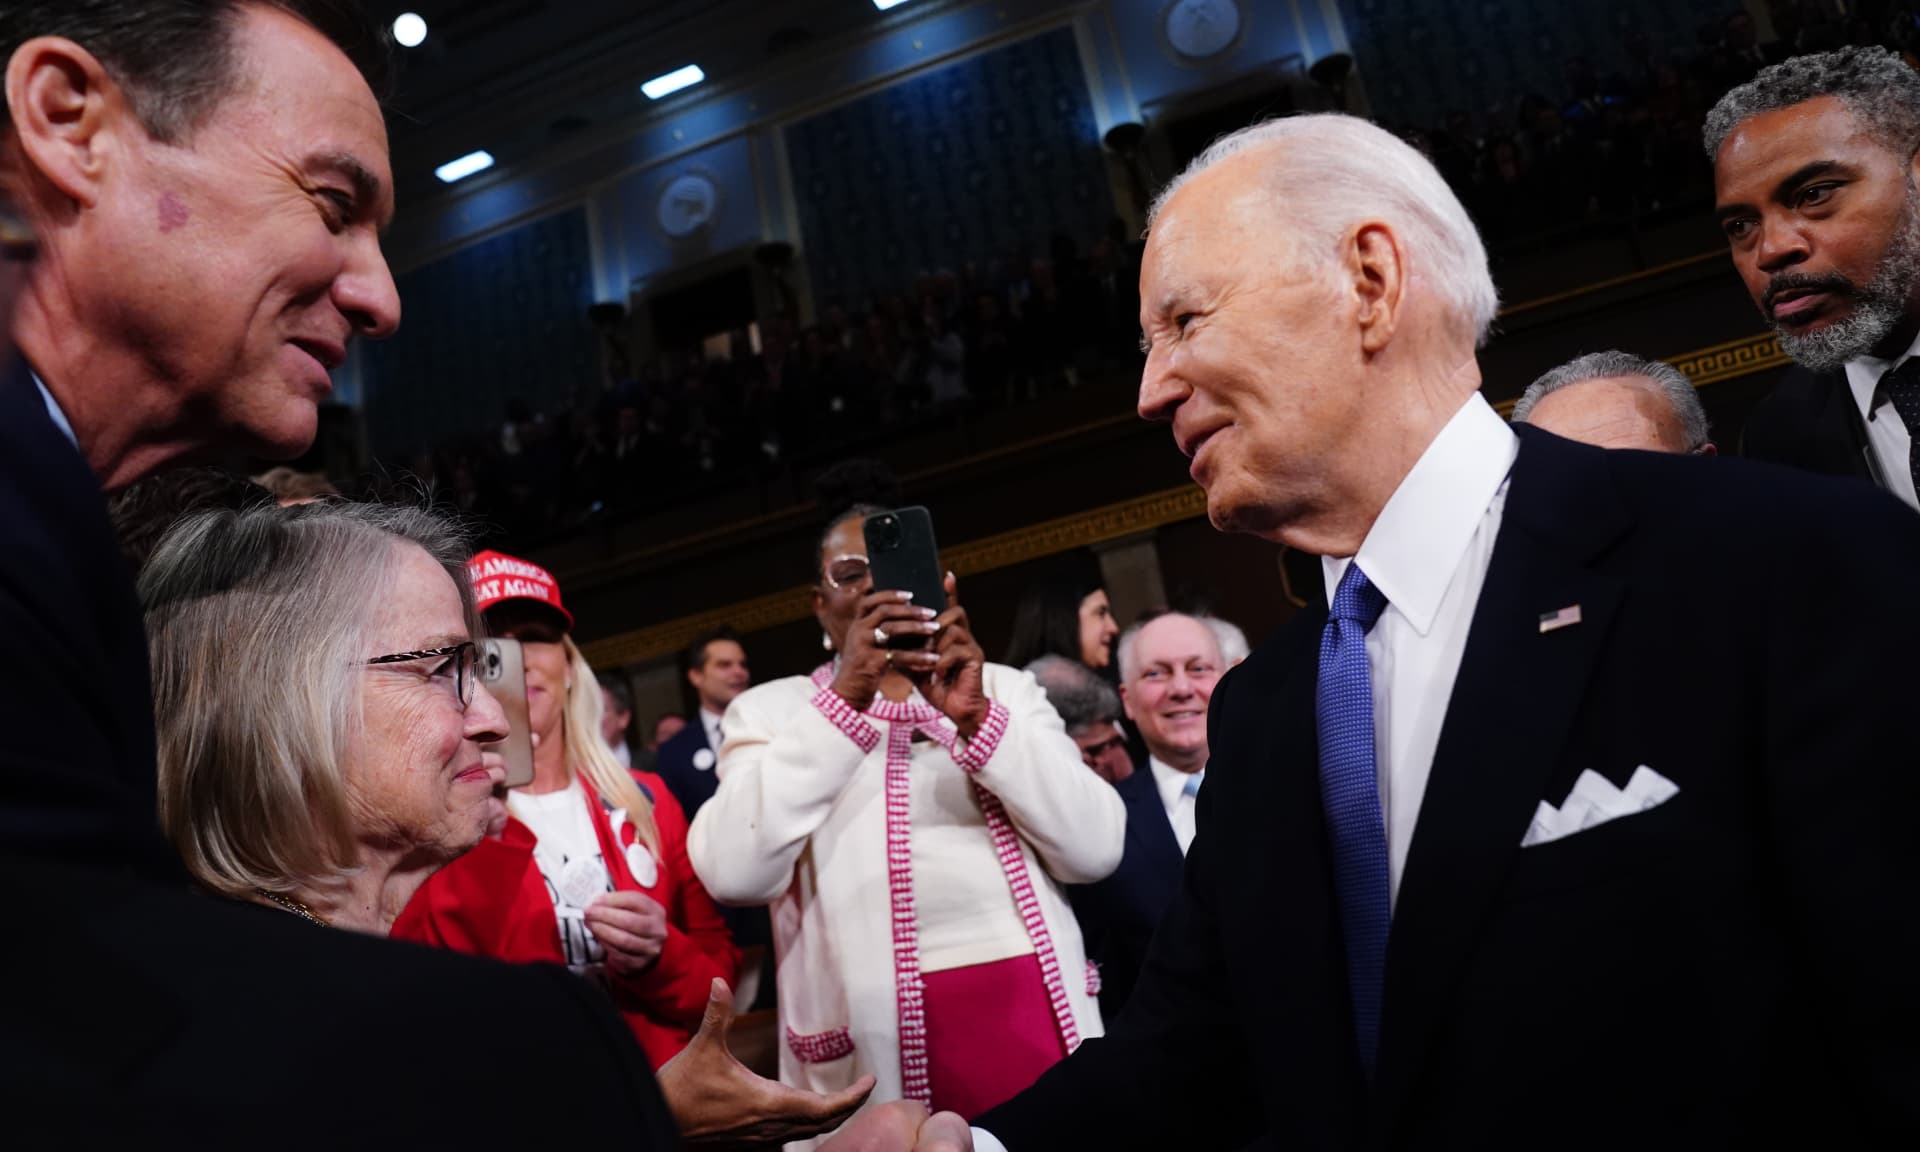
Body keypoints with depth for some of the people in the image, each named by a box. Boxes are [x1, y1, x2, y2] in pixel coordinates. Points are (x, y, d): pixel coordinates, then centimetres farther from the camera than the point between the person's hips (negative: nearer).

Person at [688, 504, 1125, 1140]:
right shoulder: (774, 710, 5)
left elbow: (1096, 849, -2)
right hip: (878, 1041, -2)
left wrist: (978, 719, -14)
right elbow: (735, 873, -13)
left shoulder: (1005, 688, 10)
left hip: (1037, 1010, 2)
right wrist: (845, 698, -18)